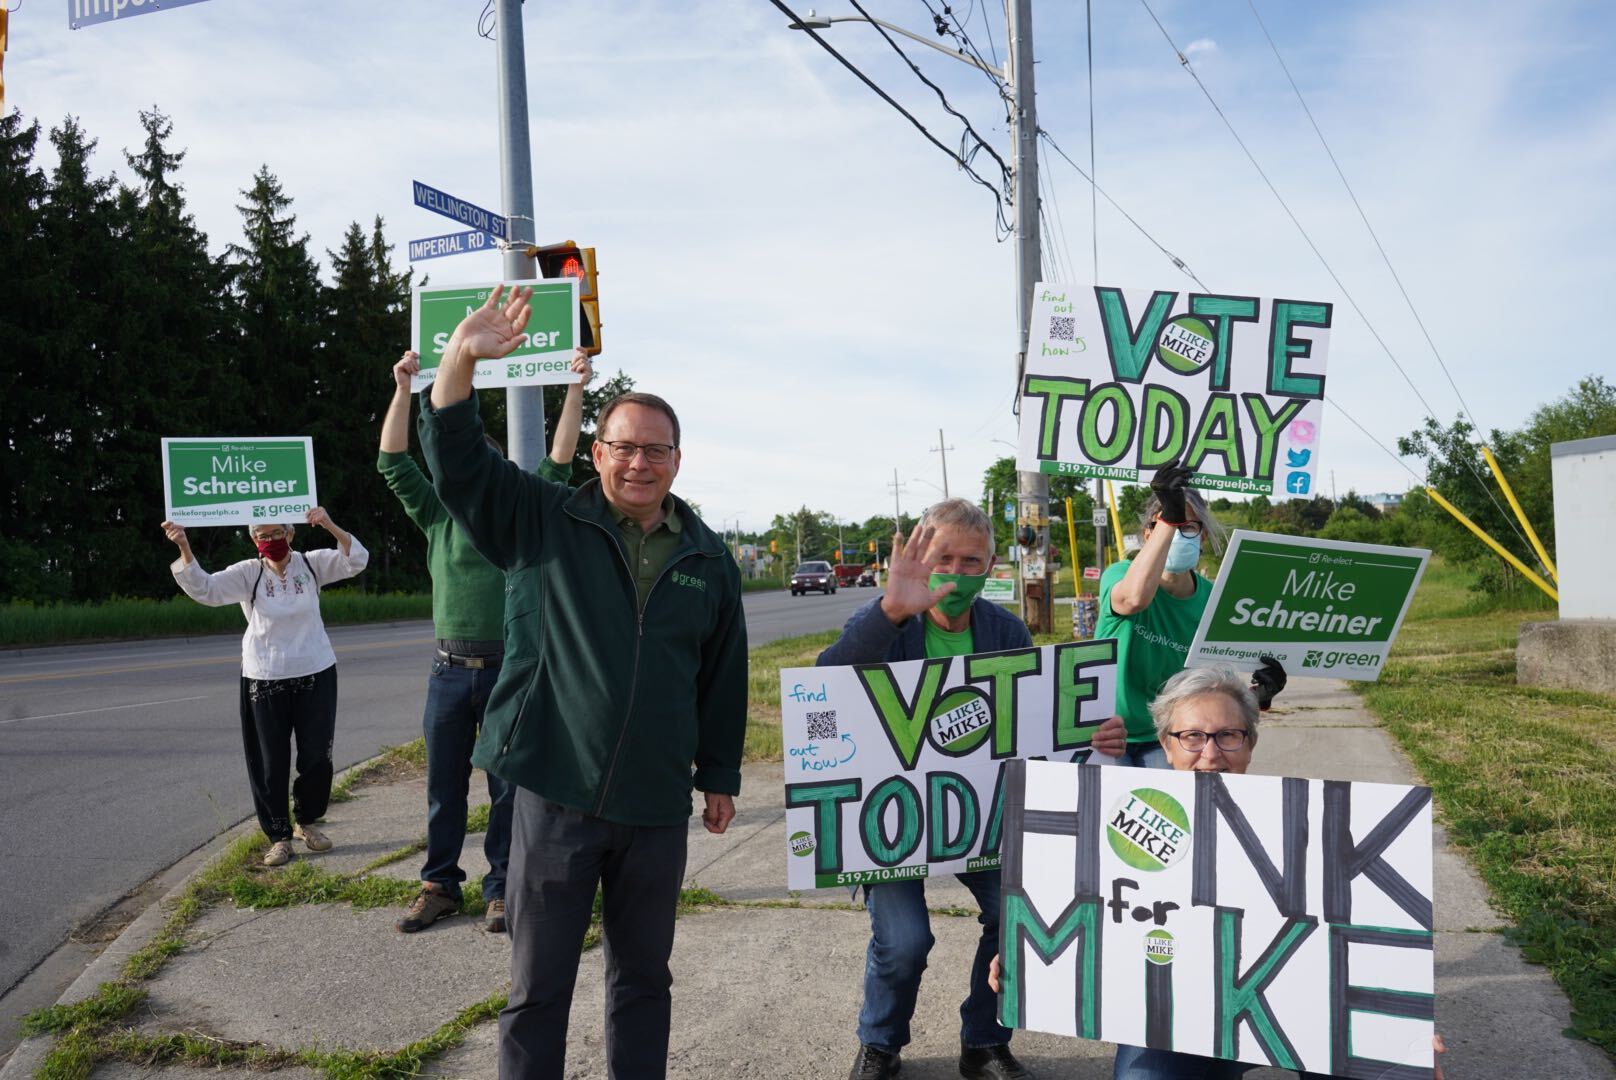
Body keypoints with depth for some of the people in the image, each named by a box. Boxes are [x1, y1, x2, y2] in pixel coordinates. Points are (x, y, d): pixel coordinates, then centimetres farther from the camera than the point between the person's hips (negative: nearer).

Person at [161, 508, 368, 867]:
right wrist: (184, 548, -31)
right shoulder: (248, 573, -4)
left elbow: (356, 560, -14)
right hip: (263, 680, -1)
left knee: (317, 757, 7)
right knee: (270, 764, 5)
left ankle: (306, 820, 31)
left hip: (315, 675, 1)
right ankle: (279, 836, 20)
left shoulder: (312, 564, -2)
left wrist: (330, 526, -31)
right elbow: (204, 589, -15)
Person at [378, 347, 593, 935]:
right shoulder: (439, 517, 9)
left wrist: (576, 389, -7)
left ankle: (501, 887, 16)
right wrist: (403, 389, -1)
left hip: (508, 670, -2)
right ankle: (440, 884, 22)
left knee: (507, 786, 5)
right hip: (450, 670, 2)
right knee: (443, 785, 9)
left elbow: (559, 462, -1)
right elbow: (393, 462, 4)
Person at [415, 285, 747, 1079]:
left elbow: (724, 677, 11)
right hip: (555, 797, -2)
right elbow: (457, 463, -11)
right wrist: (460, 359, -24)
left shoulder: (708, 558, 6)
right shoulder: (542, 524, 0)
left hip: (657, 806, 3)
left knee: (643, 977, 17)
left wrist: (720, 777, 12)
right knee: (538, 985, 9)